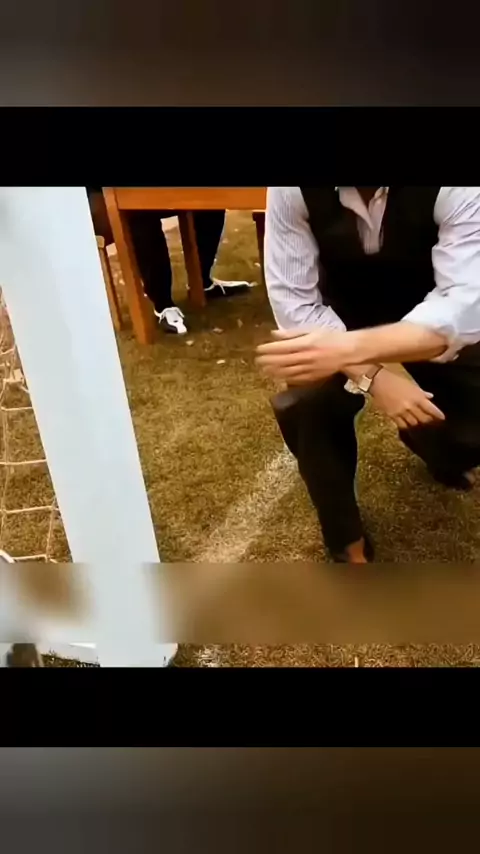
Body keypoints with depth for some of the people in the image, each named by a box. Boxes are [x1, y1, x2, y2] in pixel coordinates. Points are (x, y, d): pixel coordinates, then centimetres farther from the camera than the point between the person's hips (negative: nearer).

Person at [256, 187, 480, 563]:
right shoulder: (292, 191, -27)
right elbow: (291, 301, -23)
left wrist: (350, 348, -55)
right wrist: (371, 376, -35)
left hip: (433, 319, 0)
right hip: (342, 316, 0)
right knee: (301, 409, -26)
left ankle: (438, 451, 27)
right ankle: (347, 540, 2)